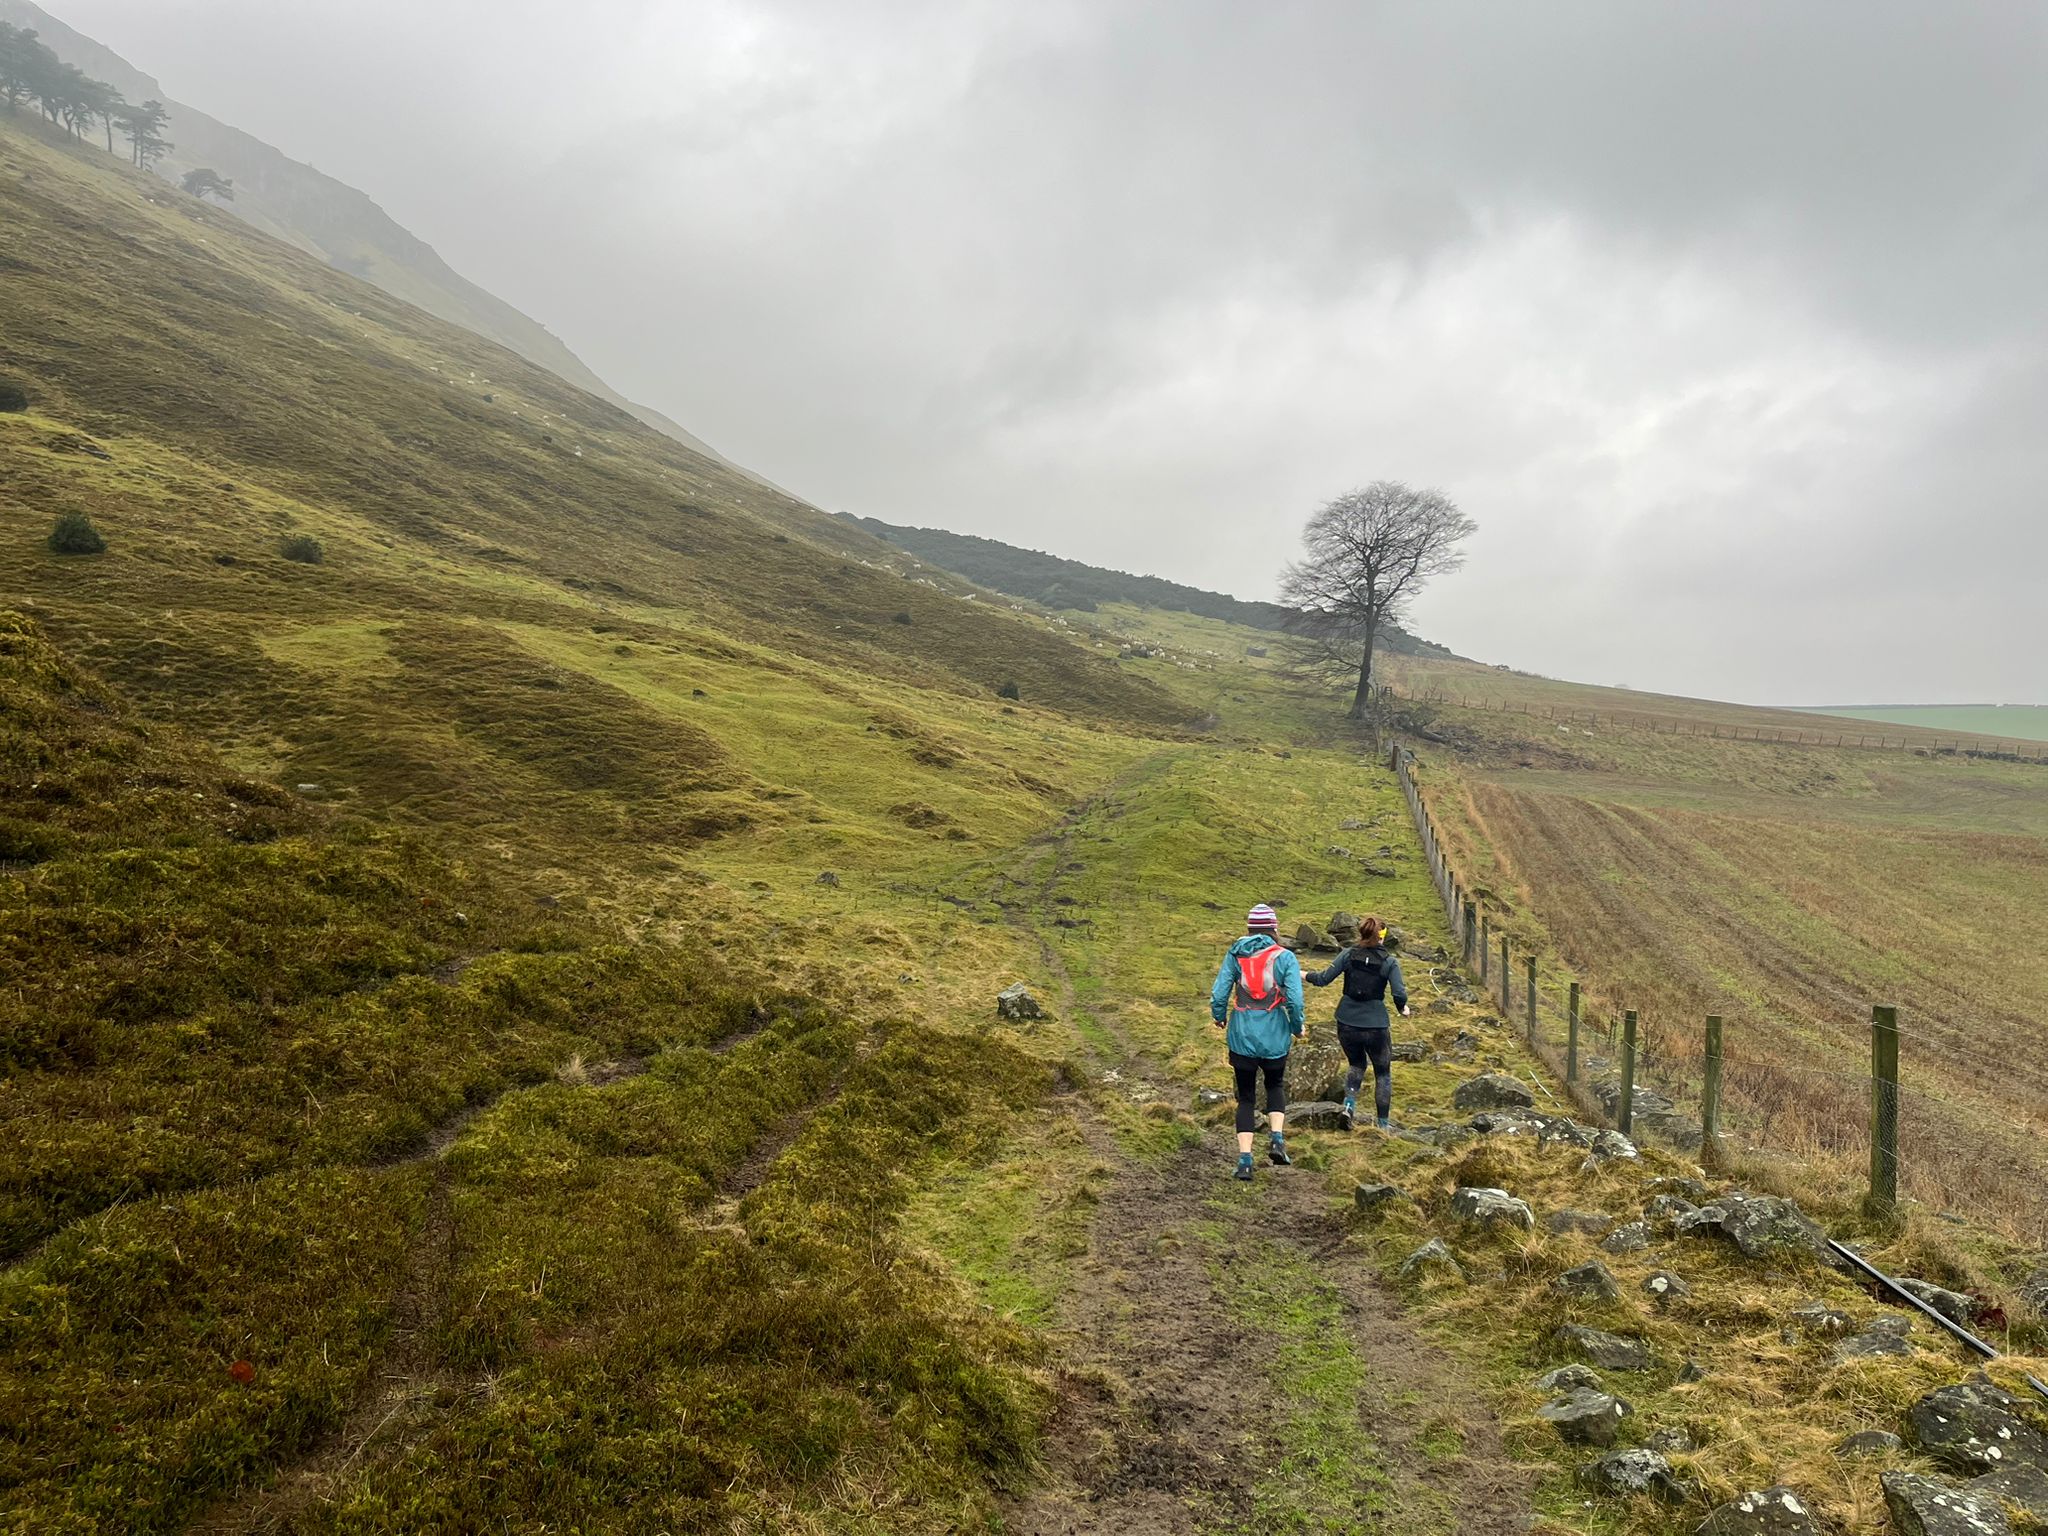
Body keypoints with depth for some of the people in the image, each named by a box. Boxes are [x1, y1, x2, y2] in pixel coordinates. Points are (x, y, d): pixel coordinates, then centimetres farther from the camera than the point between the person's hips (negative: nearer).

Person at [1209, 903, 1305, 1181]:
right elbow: (1295, 1000, -12)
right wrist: (1297, 1027, 6)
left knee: (1246, 1097, 13)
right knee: (1275, 1085, 26)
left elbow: (1218, 994, -4)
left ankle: (1244, 1161, 7)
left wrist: (1219, 1017, 15)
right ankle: (1277, 1139, 7)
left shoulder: (1235, 954, 0)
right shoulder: (1285, 957, -5)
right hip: (1275, 1036, -1)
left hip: (1242, 1036, 1)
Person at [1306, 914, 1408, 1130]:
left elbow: (1323, 978, -4)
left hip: (1347, 1023, 2)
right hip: (1376, 1025, -2)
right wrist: (1403, 1009, 8)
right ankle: (1383, 1123, 19)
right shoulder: (1389, 962, -6)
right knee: (1383, 1073, 17)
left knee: (1357, 1064, 26)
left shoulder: (1349, 955, -2)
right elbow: (1399, 994, -13)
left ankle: (1349, 1103, 4)